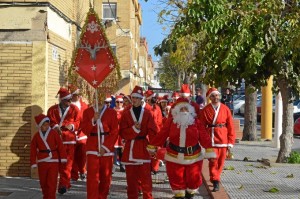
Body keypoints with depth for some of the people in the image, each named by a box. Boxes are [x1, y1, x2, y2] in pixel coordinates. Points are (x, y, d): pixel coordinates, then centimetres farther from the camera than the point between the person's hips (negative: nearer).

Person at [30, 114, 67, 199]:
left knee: (52, 182, -7)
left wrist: (63, 157, -10)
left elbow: (60, 146, -6)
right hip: (42, 162, 3)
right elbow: (33, 150, 4)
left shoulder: (54, 133, -3)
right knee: (43, 182, 12)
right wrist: (33, 162, 1)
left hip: (53, 161, -2)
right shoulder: (36, 136, 3)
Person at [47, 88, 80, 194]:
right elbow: (50, 122, -1)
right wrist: (55, 127, -21)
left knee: (68, 162, -5)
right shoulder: (52, 109, 4)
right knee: (60, 162, 6)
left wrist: (72, 126, -17)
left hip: (69, 139, -1)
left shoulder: (74, 109, 4)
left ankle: (63, 184, -5)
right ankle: (66, 182, 20)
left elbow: (78, 121, 3)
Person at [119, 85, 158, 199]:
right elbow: (122, 132, -4)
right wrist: (134, 129, -18)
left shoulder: (147, 113, 1)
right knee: (131, 177, 7)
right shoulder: (126, 114, 3)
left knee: (145, 177, -1)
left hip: (143, 147, -1)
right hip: (130, 148, 1)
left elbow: (153, 132, -3)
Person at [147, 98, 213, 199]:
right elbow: (161, 135, -1)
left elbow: (204, 138, -7)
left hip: (193, 156, 0)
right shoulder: (171, 121, -3)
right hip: (174, 157, 0)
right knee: (176, 179, 8)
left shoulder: (197, 122, -4)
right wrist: (152, 147, 1)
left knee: (194, 179, 9)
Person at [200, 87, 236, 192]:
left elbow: (230, 127, 3)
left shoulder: (225, 109, 2)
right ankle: (215, 182, -2)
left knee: (221, 161, 10)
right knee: (213, 161, -6)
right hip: (211, 138, -2)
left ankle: (216, 178, 29)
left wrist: (230, 143, 0)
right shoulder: (205, 110, -1)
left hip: (223, 139, 2)